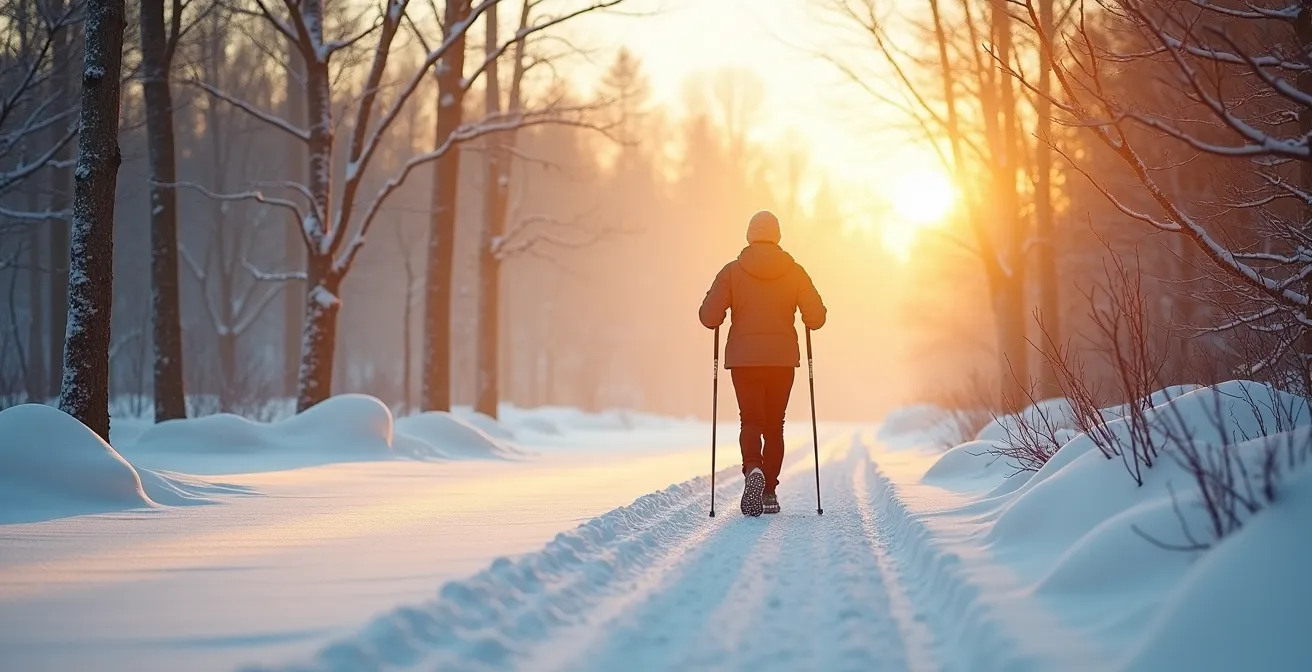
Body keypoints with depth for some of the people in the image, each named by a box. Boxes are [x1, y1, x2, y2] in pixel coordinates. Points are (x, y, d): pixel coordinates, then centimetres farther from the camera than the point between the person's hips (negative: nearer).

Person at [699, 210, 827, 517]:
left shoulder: (732, 271, -3)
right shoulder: (795, 272, 0)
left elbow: (709, 316, -9)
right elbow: (816, 317, -3)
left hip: (744, 359, -1)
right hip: (782, 359, 1)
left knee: (750, 421, 1)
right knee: (774, 425, 13)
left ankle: (753, 469, -28)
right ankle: (769, 492, 12)